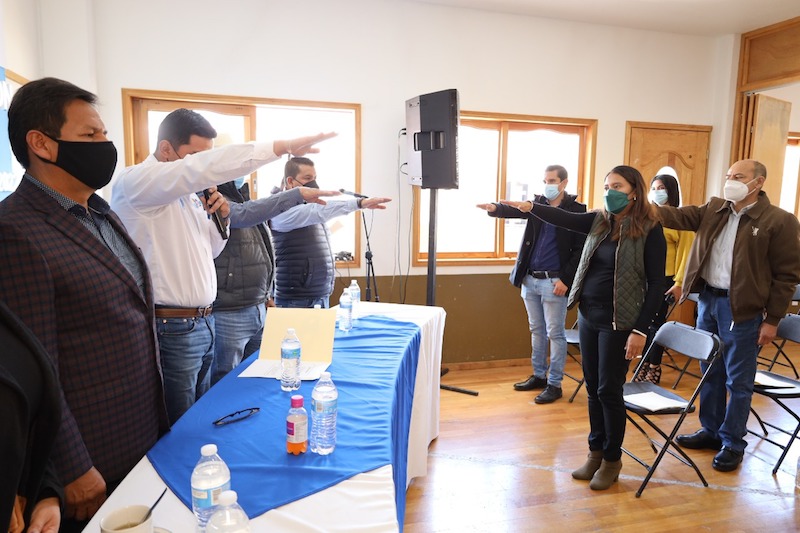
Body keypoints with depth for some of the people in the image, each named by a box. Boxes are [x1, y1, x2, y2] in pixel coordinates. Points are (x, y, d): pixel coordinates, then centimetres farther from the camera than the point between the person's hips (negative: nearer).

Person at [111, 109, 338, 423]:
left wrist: (220, 219, 1)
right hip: (171, 329, -8)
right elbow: (203, 168, -31)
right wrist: (281, 147, -33)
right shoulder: (134, 182, -14)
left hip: (203, 323, 8)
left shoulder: (189, 195, 12)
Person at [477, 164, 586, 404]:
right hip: (529, 279, 6)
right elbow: (515, 211, -10)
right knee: (537, 330, 15)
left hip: (553, 281, -5)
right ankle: (538, 376, 27)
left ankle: (554, 384, 13)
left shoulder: (576, 210, -5)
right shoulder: (537, 203, 9)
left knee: (555, 333, 2)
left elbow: (580, 249, -8)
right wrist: (495, 208, -31)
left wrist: (566, 279, -15)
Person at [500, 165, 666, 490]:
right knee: (593, 388, 13)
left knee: (608, 390, 3)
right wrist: (529, 207, -24)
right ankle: (595, 452, 29)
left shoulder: (650, 229, -9)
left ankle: (612, 459, 23)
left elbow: (656, 284, -10)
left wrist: (640, 330, -14)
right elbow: (564, 219, -8)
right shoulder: (600, 221, 6)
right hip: (587, 317, 5)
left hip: (618, 323, -5)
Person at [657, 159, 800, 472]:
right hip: (707, 299, 6)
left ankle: (732, 443, 20)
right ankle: (710, 431, 31)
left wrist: (772, 319, -9)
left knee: (738, 380, 5)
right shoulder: (714, 209, 8)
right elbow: (679, 216, -4)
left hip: (742, 308, -5)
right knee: (710, 373, 16)